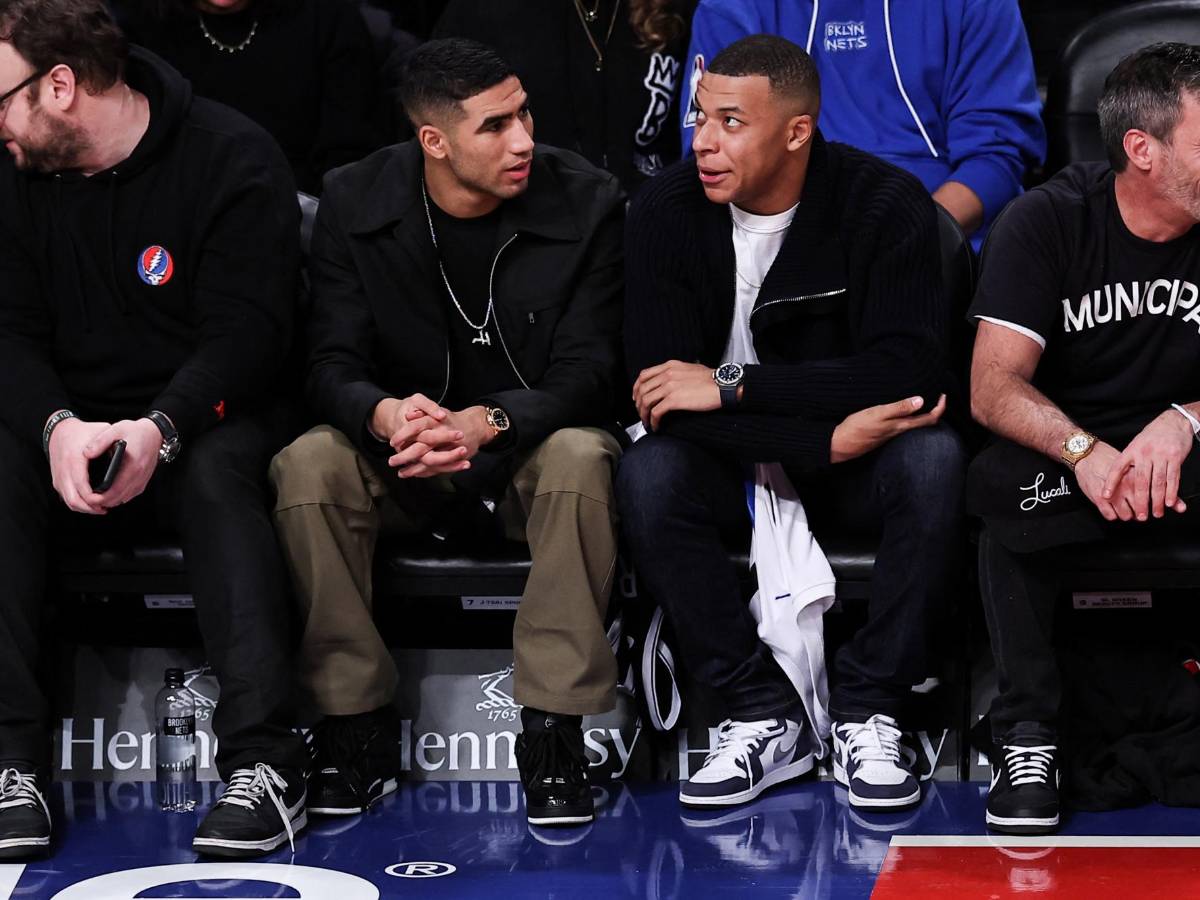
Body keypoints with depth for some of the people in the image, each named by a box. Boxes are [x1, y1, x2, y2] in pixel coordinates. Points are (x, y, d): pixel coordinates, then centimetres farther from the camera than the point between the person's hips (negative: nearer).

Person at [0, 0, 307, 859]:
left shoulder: (233, 159, -10)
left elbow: (248, 334, -16)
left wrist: (159, 429, -32)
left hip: (200, 420, -4)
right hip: (71, 427, 4)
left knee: (220, 472, -37)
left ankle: (263, 759, -37)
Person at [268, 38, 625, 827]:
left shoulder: (586, 204, -11)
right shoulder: (355, 202, -7)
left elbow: (586, 376, -14)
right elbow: (334, 367, -10)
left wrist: (488, 422, -36)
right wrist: (385, 414, -36)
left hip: (529, 451, -1)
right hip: (404, 466, 1)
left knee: (581, 458, -36)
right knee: (308, 463, -29)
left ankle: (554, 734, -28)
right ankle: (357, 725, -18)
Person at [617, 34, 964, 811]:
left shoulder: (887, 206, -14)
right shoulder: (667, 213, -11)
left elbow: (911, 369, -24)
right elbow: (660, 393, -18)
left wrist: (734, 384, -28)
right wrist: (829, 438, -27)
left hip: (850, 463, -1)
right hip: (733, 466, 1)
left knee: (933, 459, -32)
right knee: (647, 476, -31)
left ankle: (868, 716, -21)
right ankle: (764, 718, -20)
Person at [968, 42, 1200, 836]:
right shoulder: (1048, 223, -10)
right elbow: (994, 387, -17)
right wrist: (1085, 453, -37)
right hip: (1062, 449, -1)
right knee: (1005, 481, -36)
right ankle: (1029, 737, -26)